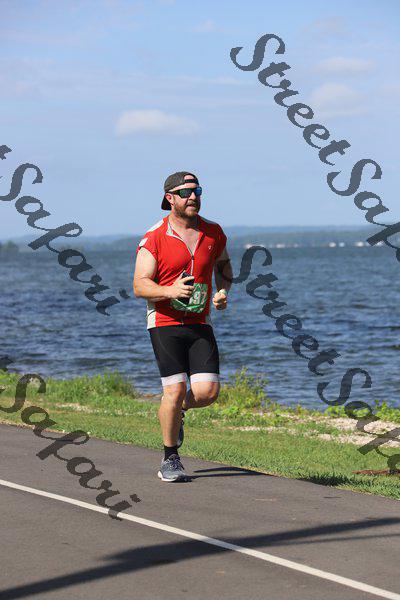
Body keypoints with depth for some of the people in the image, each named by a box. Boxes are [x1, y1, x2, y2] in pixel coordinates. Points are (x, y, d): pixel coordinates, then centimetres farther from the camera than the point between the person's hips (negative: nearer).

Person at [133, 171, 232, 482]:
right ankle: (170, 459, 6)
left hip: (200, 323, 4)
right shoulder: (154, 238, -7)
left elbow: (223, 264, 24)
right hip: (165, 323, -3)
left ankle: (177, 411, 27)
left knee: (207, 391, -9)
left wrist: (223, 291, 4)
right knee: (175, 389, -12)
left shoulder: (213, 232, 5)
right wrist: (170, 291, -27)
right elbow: (140, 285, -9)